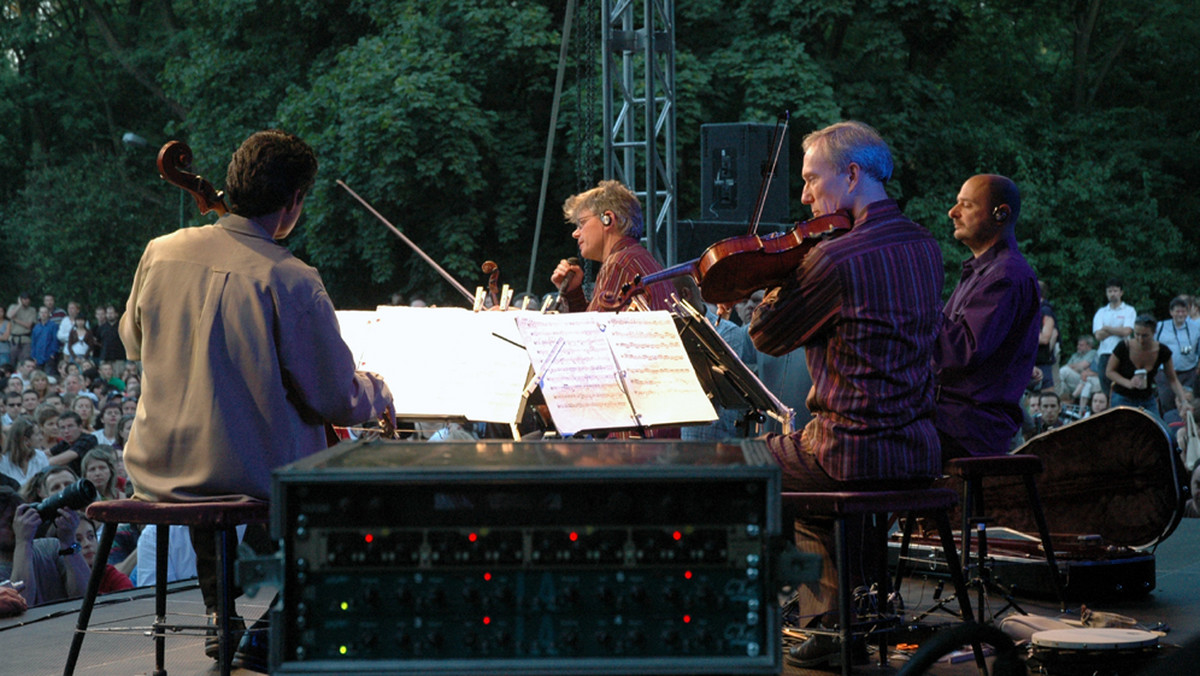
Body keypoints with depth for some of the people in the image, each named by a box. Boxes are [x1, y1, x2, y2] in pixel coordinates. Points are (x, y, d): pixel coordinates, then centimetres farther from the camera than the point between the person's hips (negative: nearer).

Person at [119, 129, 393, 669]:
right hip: (255, 477, -6)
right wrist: (379, 391, 9)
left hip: (157, 469, 6)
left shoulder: (159, 253, -2)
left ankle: (219, 615, 40)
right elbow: (336, 400, -12)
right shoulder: (290, 280, -18)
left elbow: (133, 345, 17)